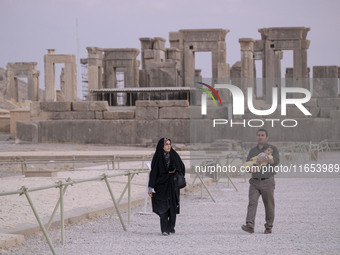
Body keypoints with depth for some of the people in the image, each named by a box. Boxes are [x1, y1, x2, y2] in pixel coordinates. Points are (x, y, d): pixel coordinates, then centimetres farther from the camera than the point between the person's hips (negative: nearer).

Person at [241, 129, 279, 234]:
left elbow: (276, 161, -16)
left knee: (269, 205, 4)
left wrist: (265, 159, -34)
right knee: (252, 202, -15)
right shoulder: (252, 151, 14)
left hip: (267, 182, -2)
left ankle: (268, 227, 18)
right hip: (254, 182, 2)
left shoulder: (272, 149, 2)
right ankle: (250, 225, -27)